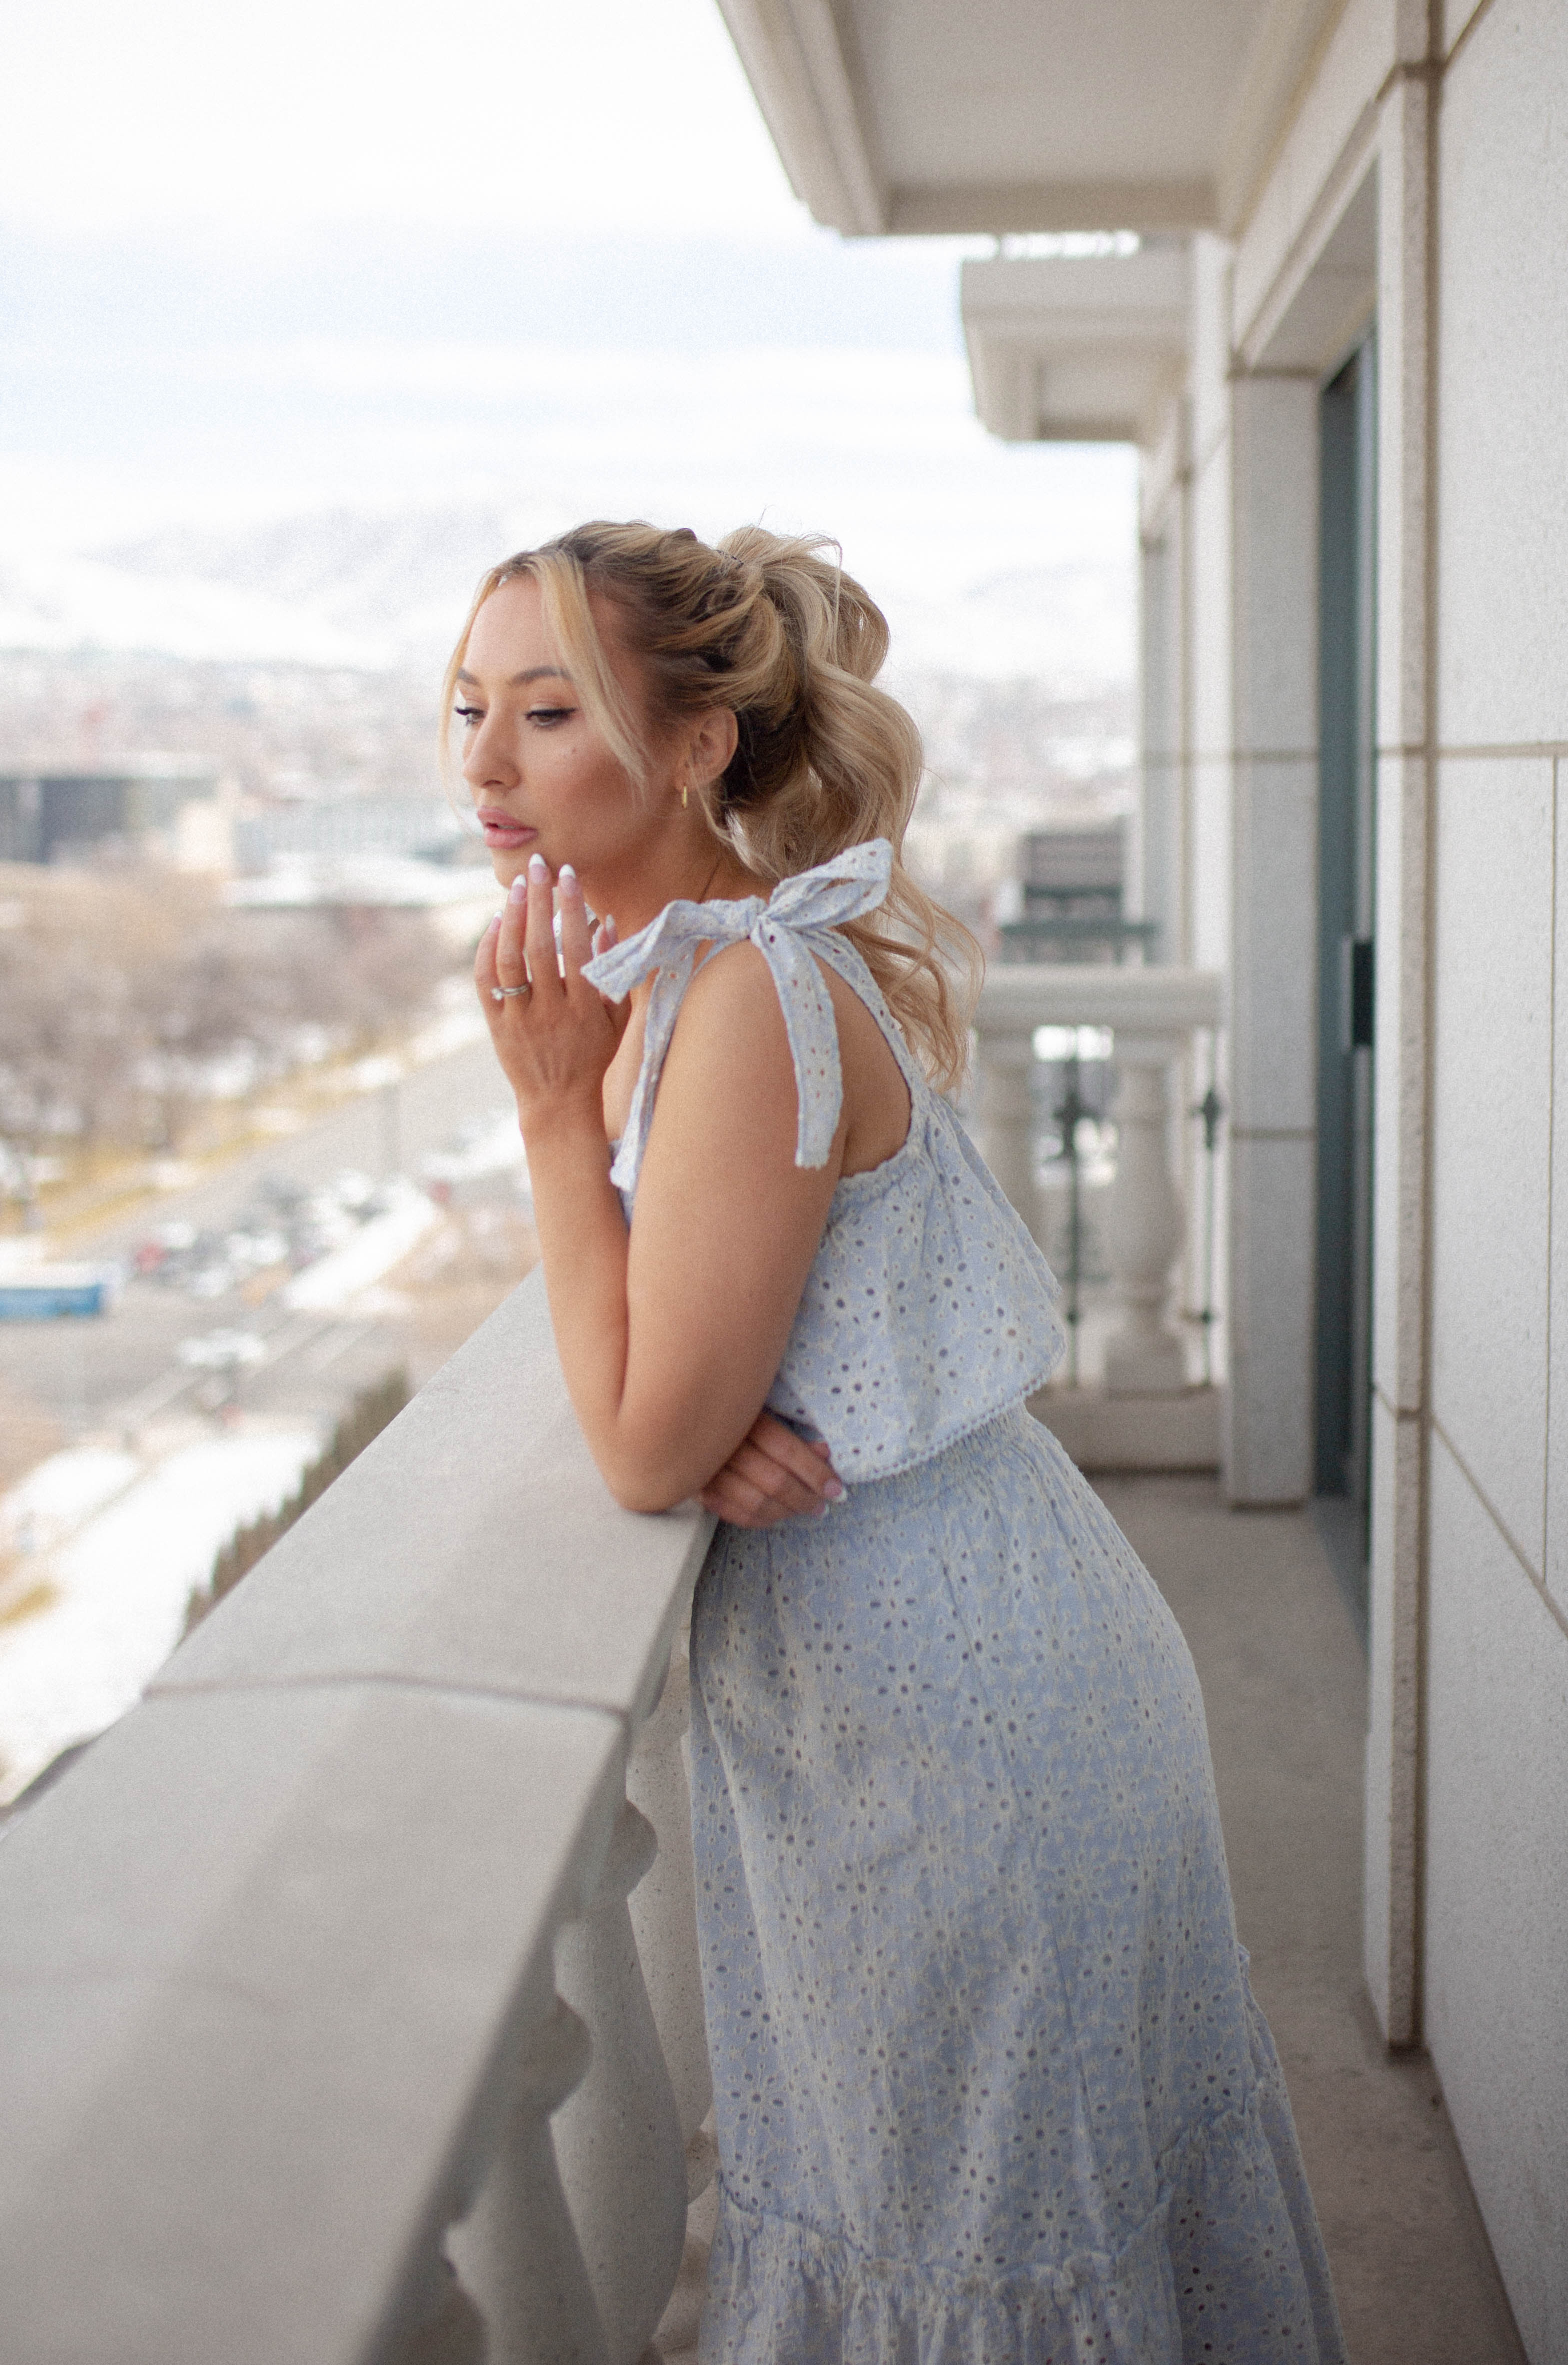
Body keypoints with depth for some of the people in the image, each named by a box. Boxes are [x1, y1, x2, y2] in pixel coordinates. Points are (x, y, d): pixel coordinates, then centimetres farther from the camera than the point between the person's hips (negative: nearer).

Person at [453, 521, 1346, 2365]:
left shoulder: (757, 1004, -26)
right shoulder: (656, 965, 4)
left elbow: (645, 1447, -22)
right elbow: (655, 1348, 10)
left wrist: (549, 1101, -19)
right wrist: (706, 1421, -13)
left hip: (942, 1692, -9)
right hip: (867, 1658, 9)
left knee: (960, 2208, 12)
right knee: (886, 2152, 25)